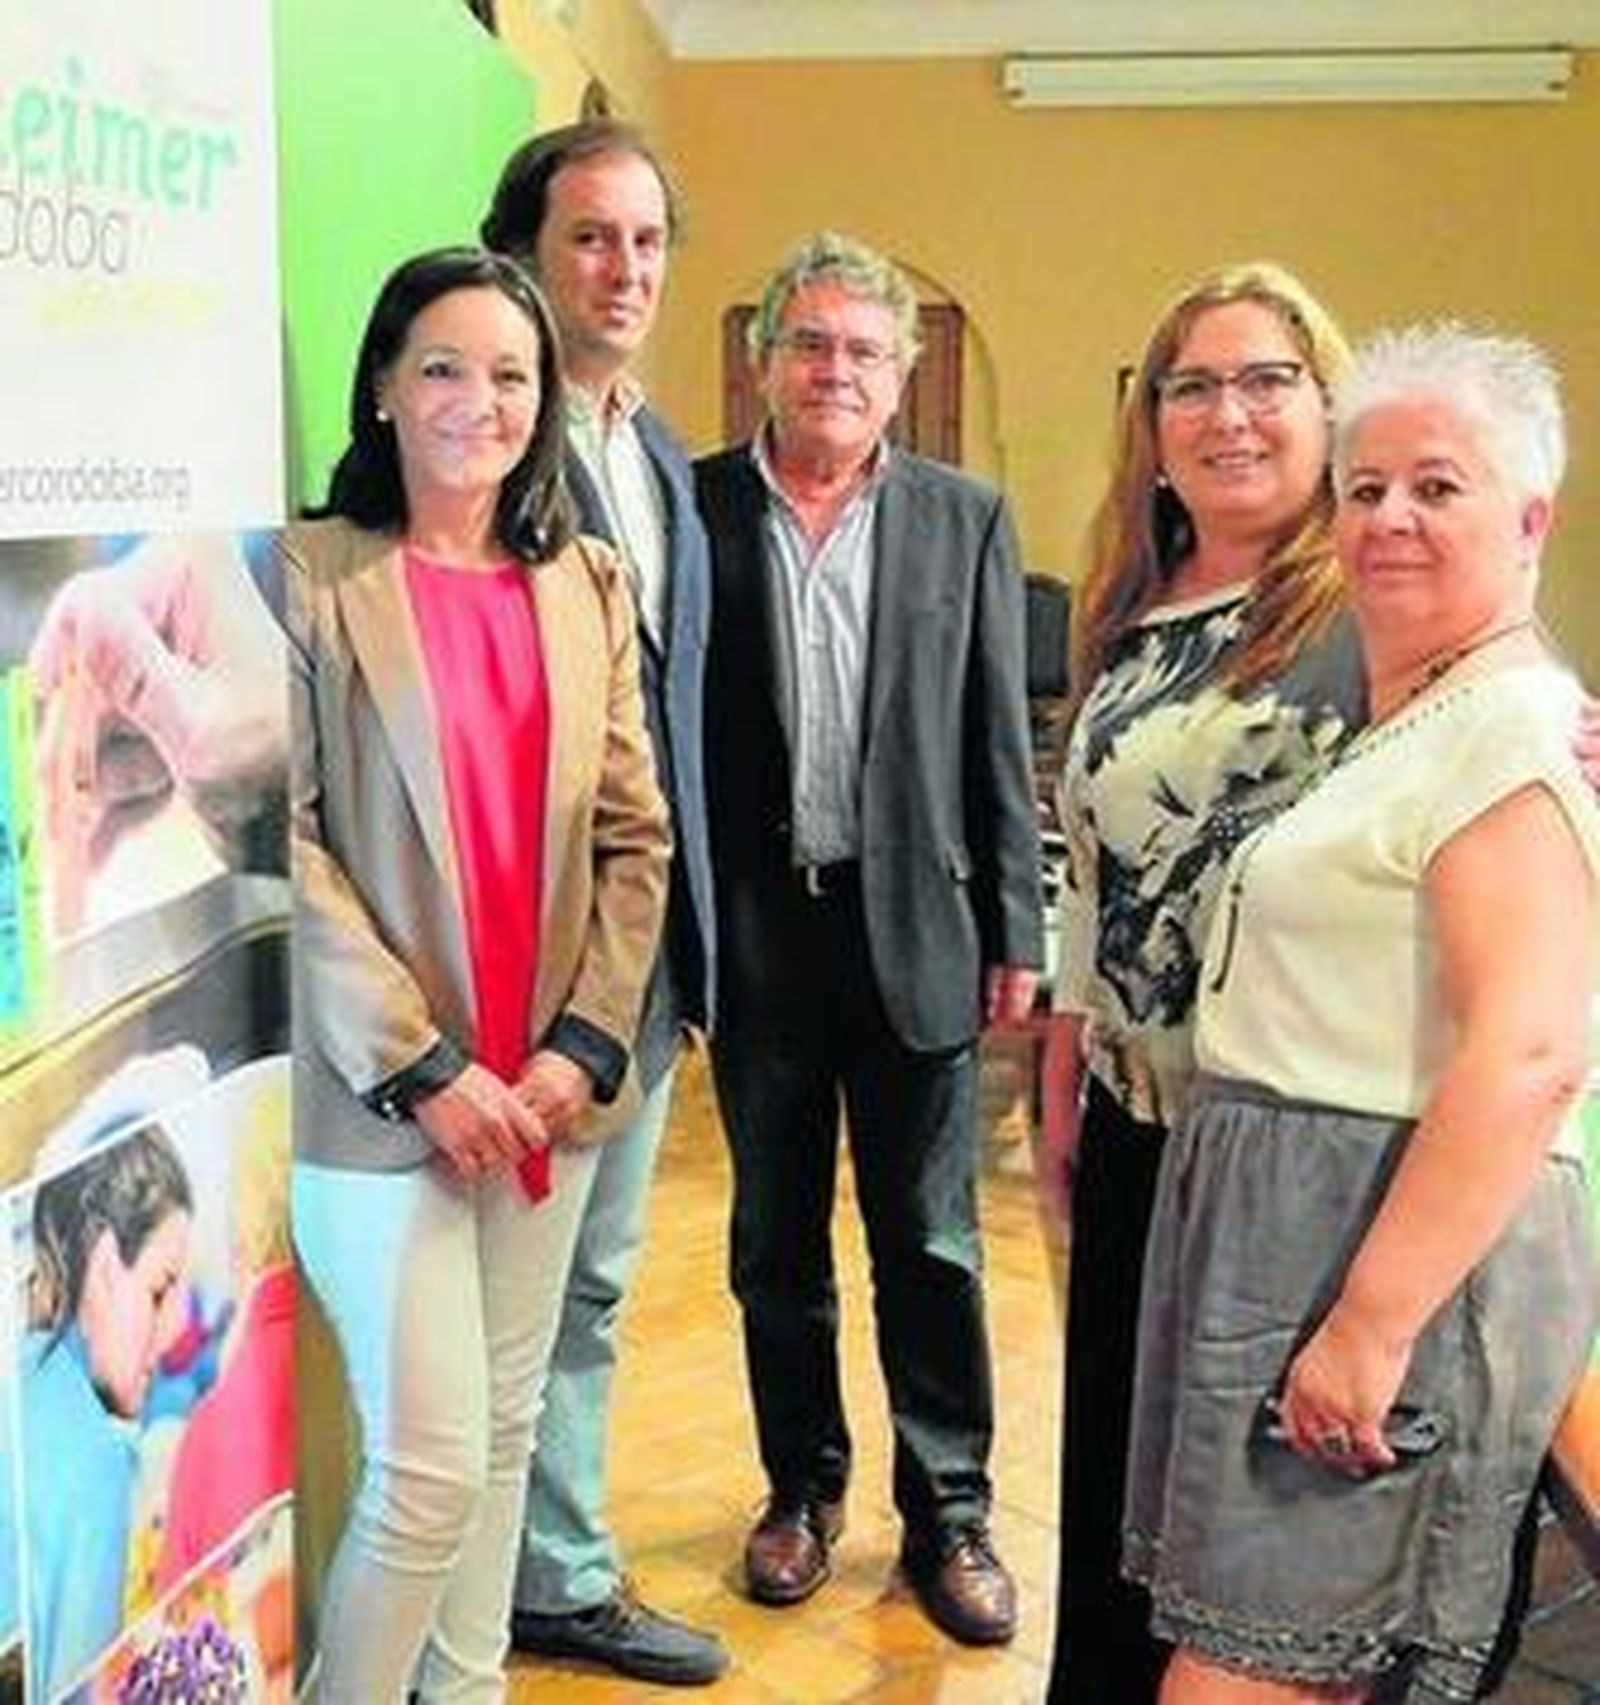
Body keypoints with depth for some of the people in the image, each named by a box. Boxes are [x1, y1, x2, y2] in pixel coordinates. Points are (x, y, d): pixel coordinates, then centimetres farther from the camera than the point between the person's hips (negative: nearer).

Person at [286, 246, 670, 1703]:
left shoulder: (587, 584, 9)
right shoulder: (310, 574, -7)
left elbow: (633, 834, 7)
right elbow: (284, 844, -11)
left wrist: (585, 1044, -4)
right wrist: (420, 1066, -14)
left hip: (547, 1089, 5)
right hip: (382, 1096, -5)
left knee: (505, 1433, 15)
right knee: (430, 1462, -3)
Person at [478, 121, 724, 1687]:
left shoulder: (662, 457, 14)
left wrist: (691, 916, 13)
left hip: (648, 939, 8)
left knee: (590, 1278, 18)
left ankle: (563, 1576, 34)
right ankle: (531, 1584, 24)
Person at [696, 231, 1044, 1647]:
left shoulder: (966, 520, 3)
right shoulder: (698, 508, -1)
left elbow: (999, 742, 3)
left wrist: (1014, 935, 1)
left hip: (916, 928, 0)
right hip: (755, 930, 0)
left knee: (931, 1242, 9)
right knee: (776, 1238, 14)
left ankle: (948, 1512, 25)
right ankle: (805, 1487, 33)